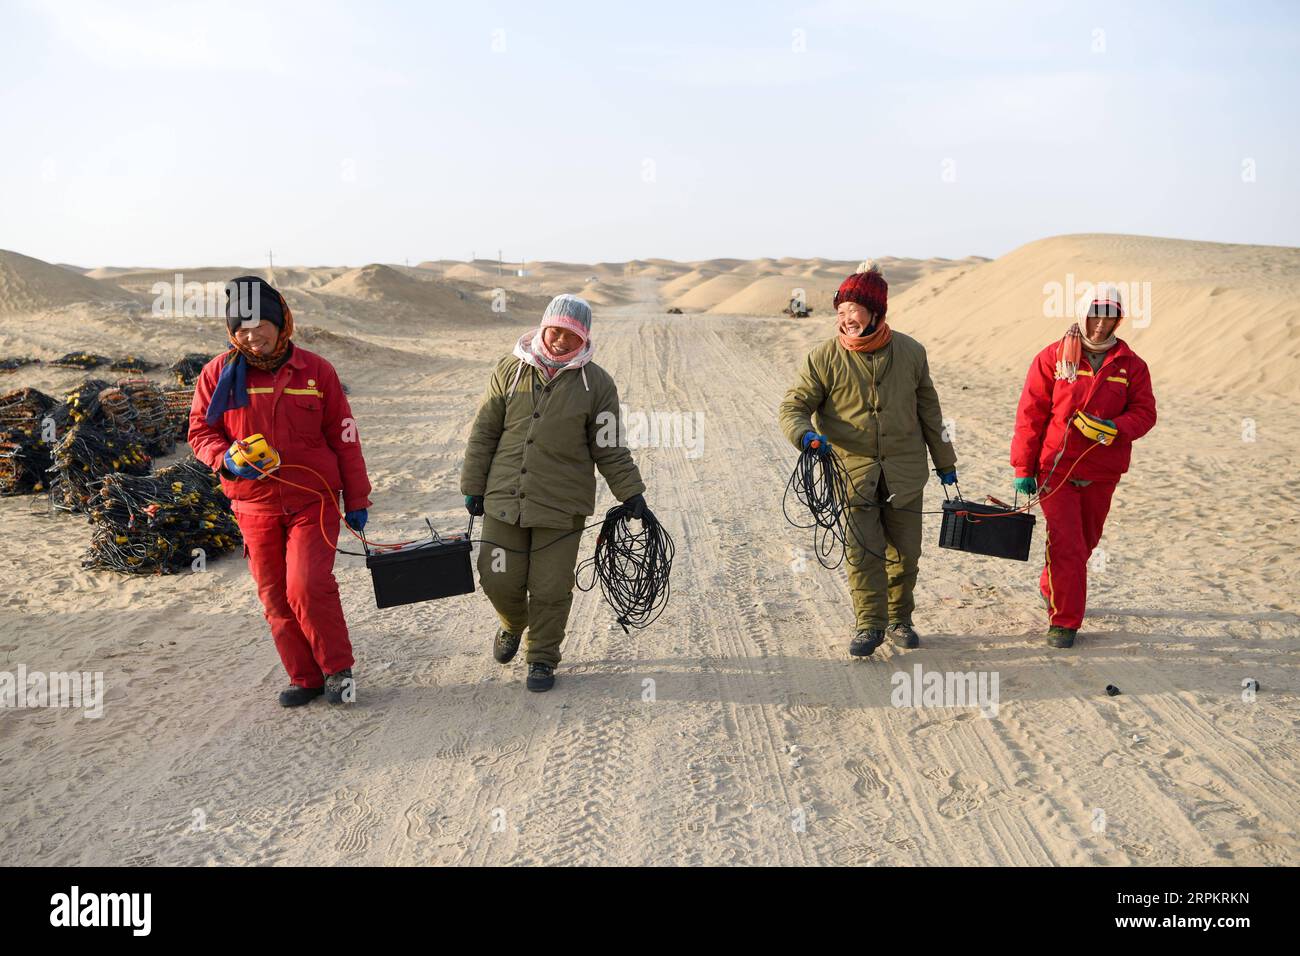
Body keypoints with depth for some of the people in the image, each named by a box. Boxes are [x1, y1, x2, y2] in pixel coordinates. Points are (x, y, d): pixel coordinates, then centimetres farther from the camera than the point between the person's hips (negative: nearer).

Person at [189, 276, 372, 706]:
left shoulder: (315, 371, 0)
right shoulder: (218, 374, 1)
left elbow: (344, 438, 4)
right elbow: (200, 431, 7)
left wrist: (357, 500, 5)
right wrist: (226, 458, -16)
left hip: (313, 501, -2)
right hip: (255, 506, 3)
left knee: (308, 586, -16)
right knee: (275, 599, 6)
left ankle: (338, 669, 3)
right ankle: (305, 678, 21)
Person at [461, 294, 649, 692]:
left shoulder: (596, 383, 1)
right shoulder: (511, 369, 4)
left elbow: (610, 449, 6)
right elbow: (483, 432, 8)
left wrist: (631, 493, 0)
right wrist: (473, 486, 8)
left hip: (562, 507, -1)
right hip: (504, 499, 1)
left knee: (550, 589, 2)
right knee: (499, 580, 4)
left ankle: (542, 659, 23)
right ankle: (513, 625, 37)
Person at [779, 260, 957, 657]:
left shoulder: (910, 352, 1)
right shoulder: (823, 358, -7)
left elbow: (929, 410, 11)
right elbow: (793, 407, -5)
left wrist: (944, 461, 16)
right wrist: (805, 433, -27)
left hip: (904, 472, 2)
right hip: (852, 472, -2)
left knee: (904, 552, 10)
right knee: (862, 552, -4)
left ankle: (899, 619, 28)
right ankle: (869, 625, 11)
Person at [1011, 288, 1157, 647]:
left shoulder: (1131, 365, 4)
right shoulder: (1052, 358, -3)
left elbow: (1144, 412, 2)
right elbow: (1030, 414, -3)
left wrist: (1115, 428, -21)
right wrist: (1023, 468, -5)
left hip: (1102, 473, 4)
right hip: (1056, 468, -3)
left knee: (1085, 541, 17)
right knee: (1066, 544, -8)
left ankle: (1051, 588, 42)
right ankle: (1065, 620, 3)